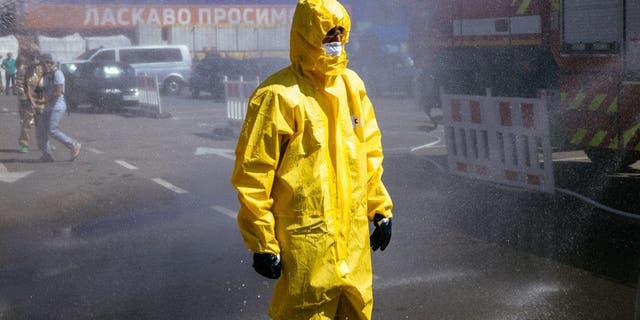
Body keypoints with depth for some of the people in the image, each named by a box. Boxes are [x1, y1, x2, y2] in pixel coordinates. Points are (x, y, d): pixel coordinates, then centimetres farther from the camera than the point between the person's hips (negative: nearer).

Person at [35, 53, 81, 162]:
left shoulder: (57, 74, -12)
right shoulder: (47, 75, 17)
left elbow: (58, 92, -19)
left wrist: (46, 101, -14)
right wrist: (44, 99, 2)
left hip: (57, 107, -10)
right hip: (49, 108, 10)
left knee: (52, 130, -15)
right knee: (40, 129, 3)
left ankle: (73, 145, -2)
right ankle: (46, 155, 6)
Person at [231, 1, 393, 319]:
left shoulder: (352, 84, 8)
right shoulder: (279, 96, -15)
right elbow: (252, 174, -14)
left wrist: (380, 208, 16)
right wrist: (262, 242, -13)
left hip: (354, 233, 7)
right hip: (305, 239, -7)